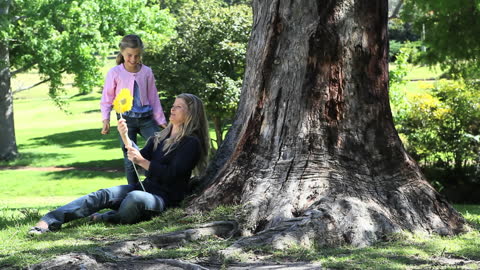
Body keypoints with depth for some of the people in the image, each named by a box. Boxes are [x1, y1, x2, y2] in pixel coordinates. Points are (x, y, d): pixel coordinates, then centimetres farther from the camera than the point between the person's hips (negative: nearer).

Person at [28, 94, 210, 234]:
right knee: (103, 195, -16)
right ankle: (48, 222, -29)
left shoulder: (191, 143, -7)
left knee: (135, 197, -39)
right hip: (146, 188, 7)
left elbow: (171, 175, -15)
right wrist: (124, 137, -4)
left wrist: (142, 161, -19)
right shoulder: (161, 137, 19)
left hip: (165, 198, -7)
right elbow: (139, 157, 10)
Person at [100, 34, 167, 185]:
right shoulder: (115, 73, -4)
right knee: (129, 158, 2)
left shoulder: (146, 72, 2)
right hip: (126, 120, -2)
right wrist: (106, 119, -9)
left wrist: (161, 121, 10)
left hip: (146, 118, 2)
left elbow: (153, 98, 9)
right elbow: (107, 99, 3)